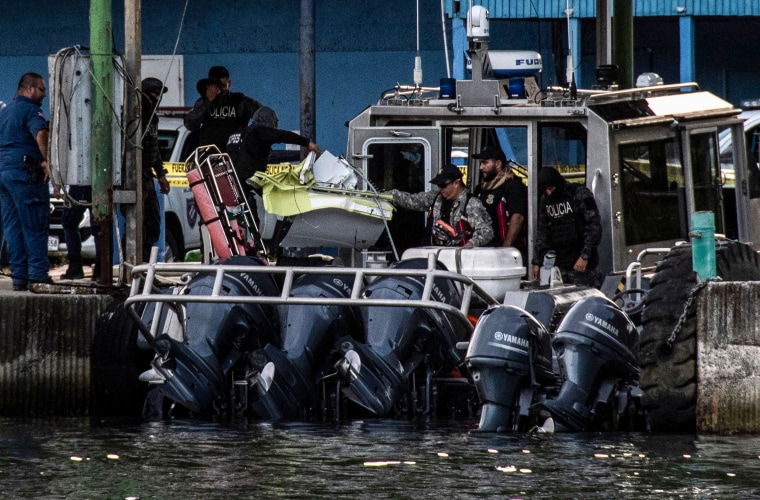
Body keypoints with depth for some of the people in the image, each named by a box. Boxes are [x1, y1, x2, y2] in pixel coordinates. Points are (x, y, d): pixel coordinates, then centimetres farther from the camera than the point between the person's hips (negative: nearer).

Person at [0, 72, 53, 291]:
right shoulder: (30, 109, -8)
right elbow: (40, 133, -27)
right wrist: (46, 161, -23)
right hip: (24, 172, -9)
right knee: (35, 224, -6)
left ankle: (19, 276, 7)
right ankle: (38, 273, -10)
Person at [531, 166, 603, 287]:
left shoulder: (580, 194, -6)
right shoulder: (545, 199, 13)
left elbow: (594, 225, -10)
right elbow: (543, 231, 20)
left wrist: (585, 256, -17)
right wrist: (537, 262, 14)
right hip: (560, 263, 6)